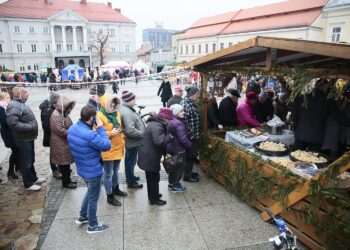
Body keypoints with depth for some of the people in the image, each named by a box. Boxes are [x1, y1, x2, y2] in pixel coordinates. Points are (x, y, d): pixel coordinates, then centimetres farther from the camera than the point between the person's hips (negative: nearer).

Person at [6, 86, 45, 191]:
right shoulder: (14, 106, -20)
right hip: (23, 140, -10)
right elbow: (12, 123, -30)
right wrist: (30, 127, -25)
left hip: (29, 138, 10)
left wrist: (32, 127, 11)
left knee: (31, 160, 21)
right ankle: (28, 184, 16)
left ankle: (33, 178, 36)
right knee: (26, 162, 3)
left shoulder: (21, 104, 13)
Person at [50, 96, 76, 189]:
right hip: (60, 145, -10)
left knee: (66, 163, 18)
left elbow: (68, 126, 20)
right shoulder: (56, 116, -21)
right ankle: (66, 182, 15)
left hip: (65, 143, 10)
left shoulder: (63, 113, 11)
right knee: (64, 164, 2)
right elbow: (61, 131, -25)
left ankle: (67, 180, 30)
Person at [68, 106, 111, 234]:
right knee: (93, 198, 11)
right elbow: (106, 146, -23)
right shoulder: (90, 135, -32)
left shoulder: (72, 129, -5)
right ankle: (93, 225, 29)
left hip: (82, 168, 8)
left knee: (90, 192, 31)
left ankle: (82, 216, 43)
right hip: (93, 171, -8)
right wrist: (101, 129, -18)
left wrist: (94, 129, -6)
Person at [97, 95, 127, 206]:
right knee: (108, 174, 6)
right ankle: (110, 197, 19)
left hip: (118, 148, 7)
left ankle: (116, 189, 44)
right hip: (107, 150, -7)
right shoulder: (100, 116, -17)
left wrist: (122, 141, 12)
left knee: (115, 171, 24)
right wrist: (111, 133, -26)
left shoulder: (117, 113, 7)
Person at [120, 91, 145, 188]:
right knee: (131, 162, 6)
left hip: (130, 141, 10)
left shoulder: (126, 109, 6)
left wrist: (142, 132, 12)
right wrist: (143, 134, -22)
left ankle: (130, 176, 43)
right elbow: (131, 130, -34)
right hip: (132, 142, -10)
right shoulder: (127, 113, -28)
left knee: (129, 161, 24)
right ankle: (131, 182, 22)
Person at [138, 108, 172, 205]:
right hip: (150, 158, -10)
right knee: (153, 178, 5)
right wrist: (168, 136, -17)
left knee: (152, 177, 24)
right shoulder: (156, 126, -24)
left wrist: (165, 152, 10)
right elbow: (159, 141, -35)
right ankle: (154, 199, 21)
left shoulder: (156, 124, 11)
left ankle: (153, 195, 41)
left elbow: (161, 140, 16)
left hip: (149, 156, 10)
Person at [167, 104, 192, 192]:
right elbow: (183, 138, -27)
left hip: (170, 147, 9)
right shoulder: (178, 124, -25)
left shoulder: (170, 121, 3)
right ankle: (175, 186, 19)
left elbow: (168, 134, 14)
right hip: (178, 149, -8)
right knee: (180, 167, 8)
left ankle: (171, 183, 34)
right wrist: (190, 144, -11)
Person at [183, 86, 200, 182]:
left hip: (194, 135, 9)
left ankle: (189, 172, 35)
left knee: (193, 155, 20)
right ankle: (187, 176, 17)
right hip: (190, 136, -9)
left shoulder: (191, 103, 8)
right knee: (189, 155, 3)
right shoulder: (186, 104, -22)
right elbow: (184, 121, -29)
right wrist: (190, 134, -21)